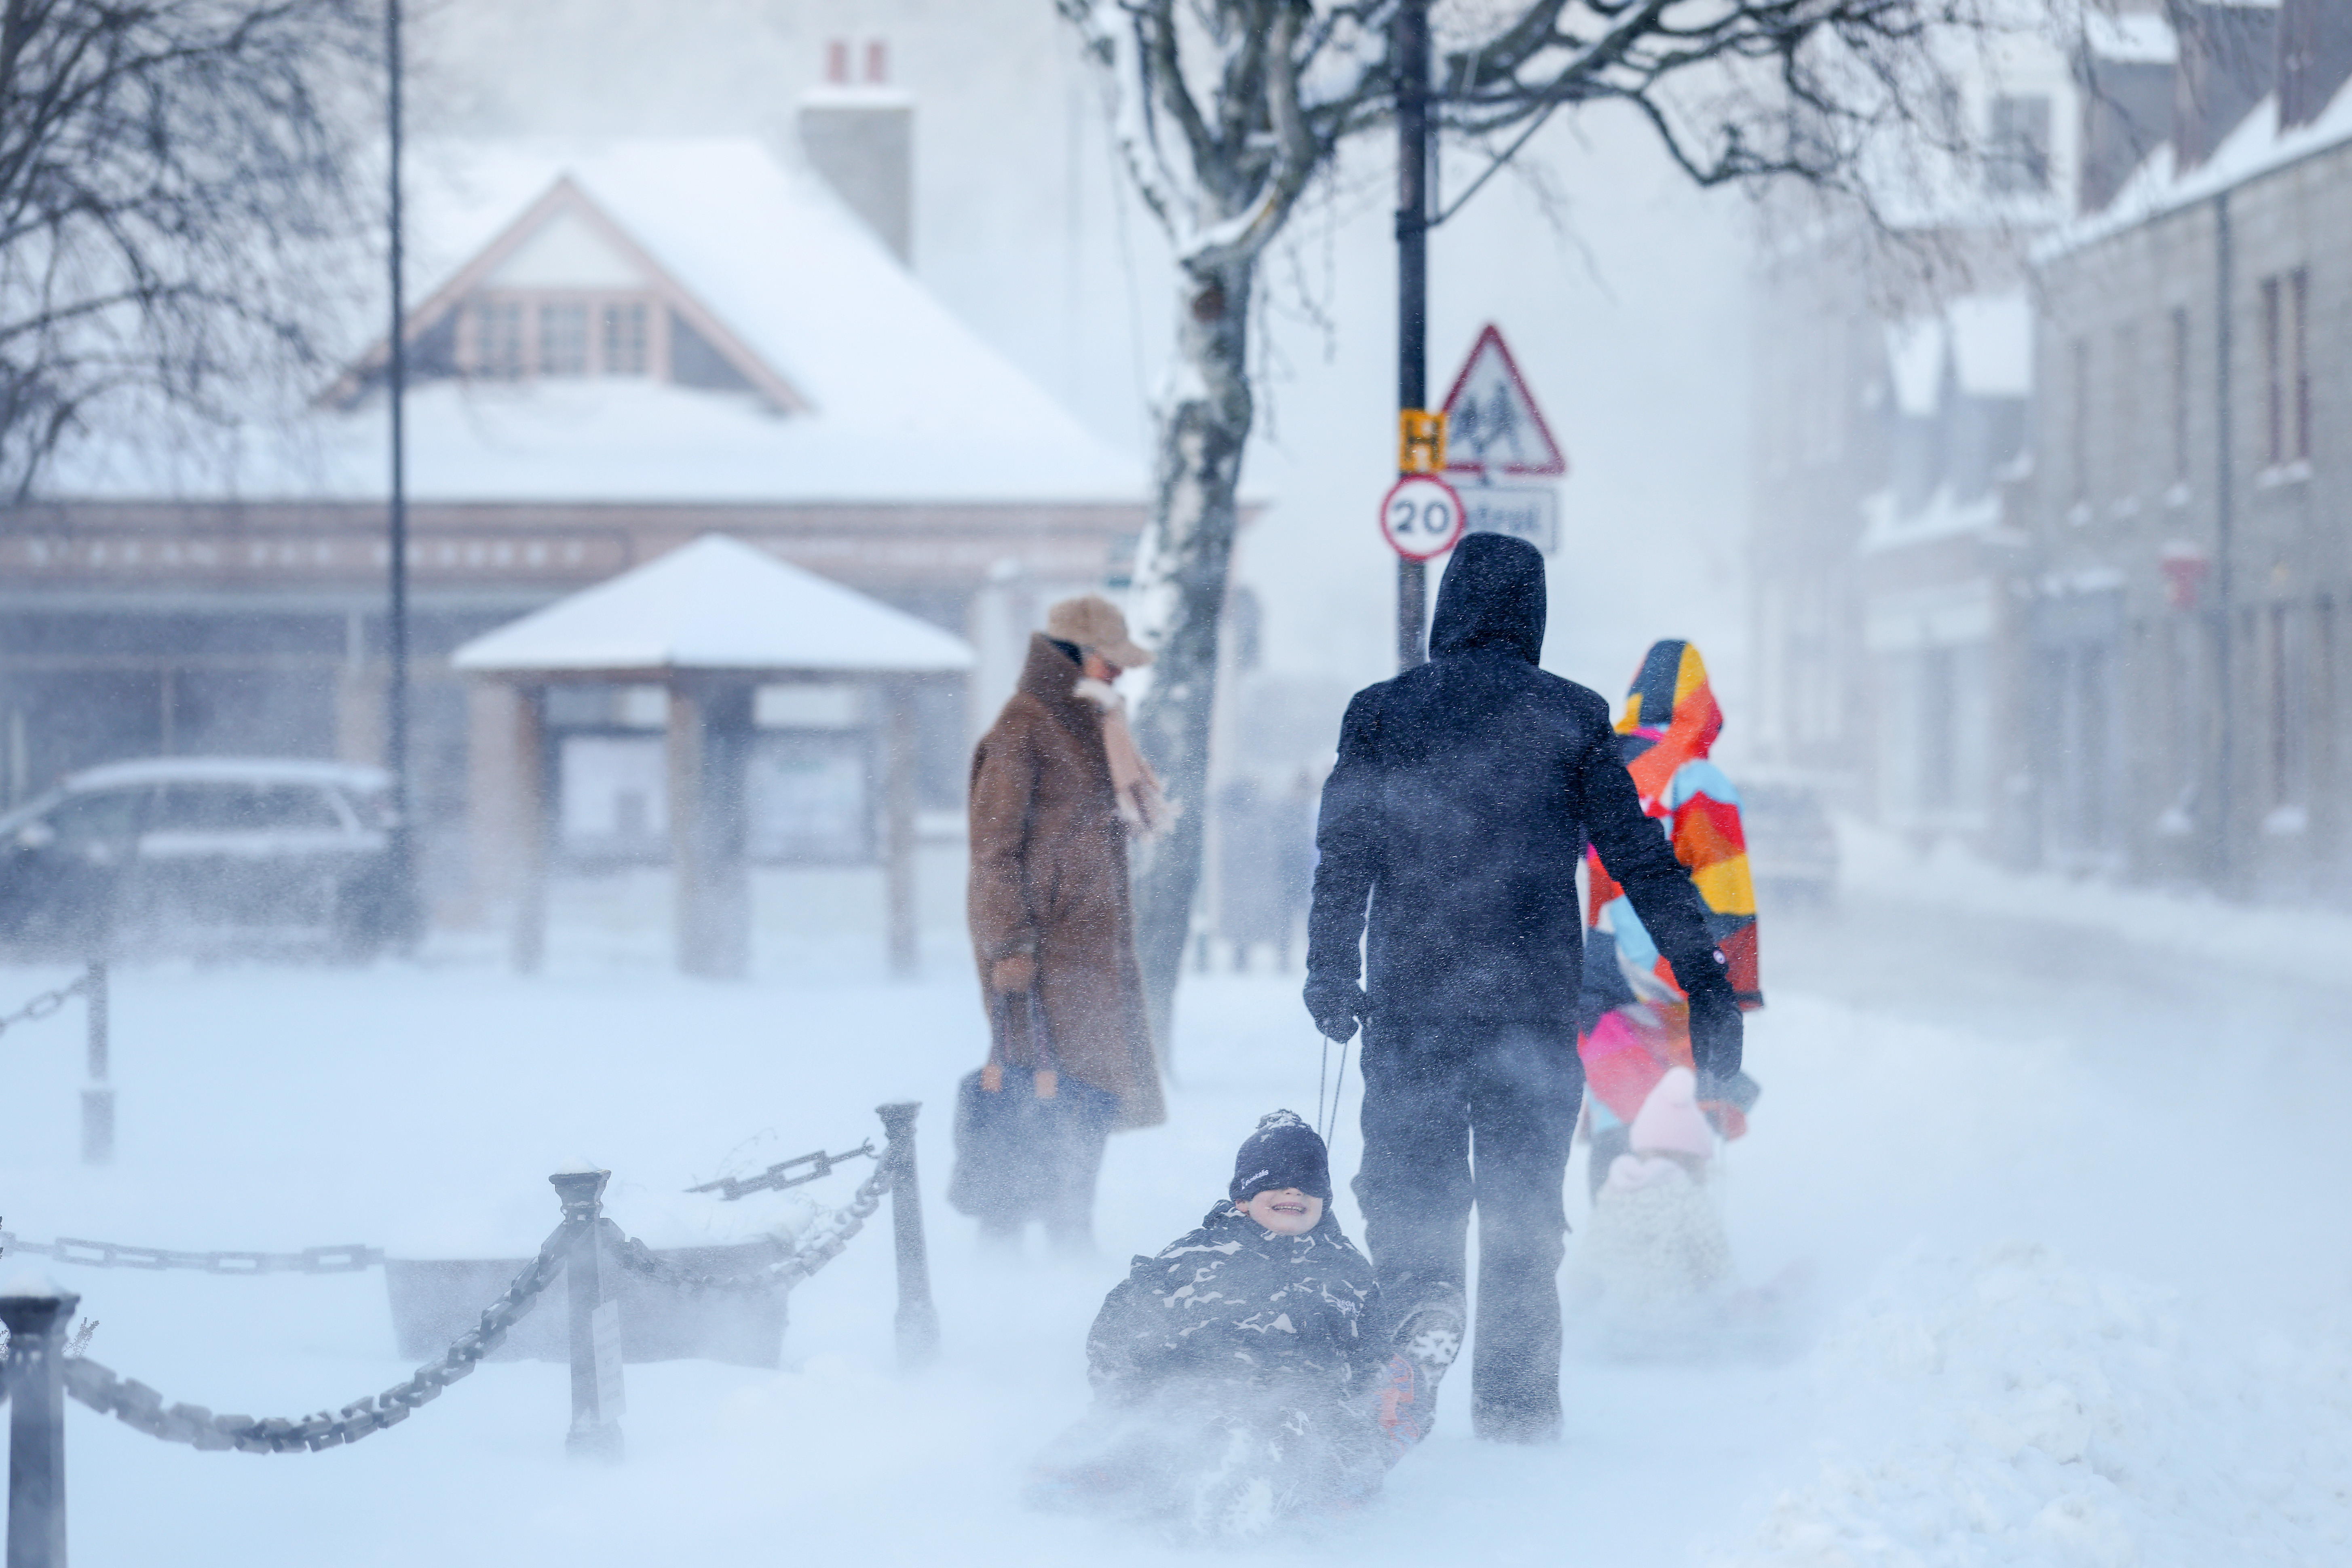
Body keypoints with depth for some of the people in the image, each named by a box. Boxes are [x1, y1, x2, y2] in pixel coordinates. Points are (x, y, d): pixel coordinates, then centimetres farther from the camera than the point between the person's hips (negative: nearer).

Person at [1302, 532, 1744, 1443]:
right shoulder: (1573, 719, 0)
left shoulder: (1381, 714, 1)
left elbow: (1343, 858, 0)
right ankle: (1516, 1398, 10)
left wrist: (1329, 975, 9)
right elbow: (1642, 859, -1)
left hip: (1411, 994, 0)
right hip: (1535, 997, 0)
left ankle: (1416, 1288, -20)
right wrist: (1704, 981, 1)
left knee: (1408, 1172, 10)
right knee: (1524, 1198, 9)